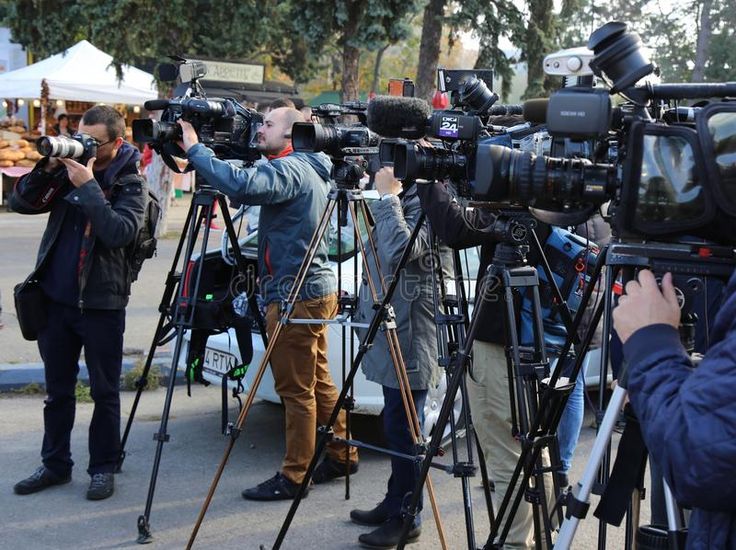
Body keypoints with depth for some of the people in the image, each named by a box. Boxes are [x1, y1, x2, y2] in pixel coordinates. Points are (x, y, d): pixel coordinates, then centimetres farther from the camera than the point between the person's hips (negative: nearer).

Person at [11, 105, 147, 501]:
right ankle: (55, 464, 27)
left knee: (105, 392, 6)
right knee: (57, 389, 14)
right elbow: (20, 203, 3)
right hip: (55, 298, 5)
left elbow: (121, 232, -22)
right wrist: (47, 168, -11)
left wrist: (87, 186, -23)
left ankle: (103, 468, 18)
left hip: (101, 302, -5)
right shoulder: (67, 168, 7)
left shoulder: (129, 182, -6)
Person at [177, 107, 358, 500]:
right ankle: (341, 453, 29)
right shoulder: (309, 170, 16)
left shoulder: (290, 169, -16)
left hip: (296, 295, -10)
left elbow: (241, 185, -34)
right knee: (318, 382, 18)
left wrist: (194, 149, -24)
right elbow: (250, 186, 17)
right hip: (317, 289, 10)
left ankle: (293, 476, 5)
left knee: (296, 389, -3)